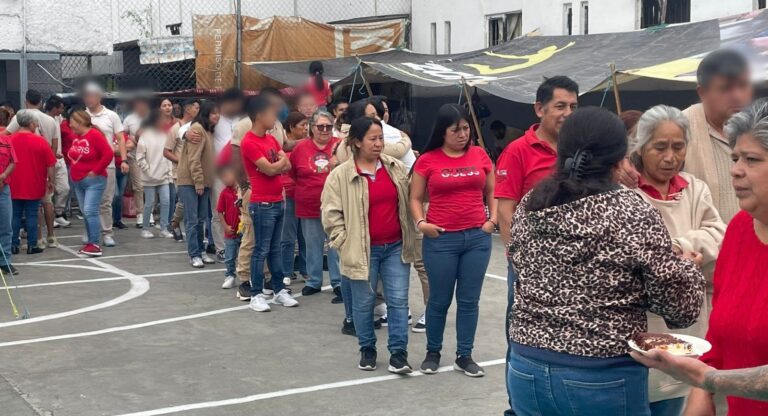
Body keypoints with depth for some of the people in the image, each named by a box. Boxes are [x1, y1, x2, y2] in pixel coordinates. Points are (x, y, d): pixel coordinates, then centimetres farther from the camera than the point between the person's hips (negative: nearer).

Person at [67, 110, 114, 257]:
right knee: (85, 213, 10)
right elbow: (71, 155, 26)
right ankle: (90, 243, 16)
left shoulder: (95, 135, -13)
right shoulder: (75, 136, 9)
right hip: (77, 181, 8)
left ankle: (95, 245, -12)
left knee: (90, 211, -15)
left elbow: (109, 154, -20)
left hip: (94, 181, -8)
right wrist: (73, 168, 11)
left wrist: (96, 171, -16)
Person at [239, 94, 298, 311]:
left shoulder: (271, 139, 13)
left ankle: (279, 291, 21)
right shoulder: (249, 143, -14)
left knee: (275, 249, 14)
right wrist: (281, 161, 1)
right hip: (262, 204, -8)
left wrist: (274, 166, -11)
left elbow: (287, 166, 7)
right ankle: (256, 295, 4)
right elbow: (269, 169, -18)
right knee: (261, 250, -3)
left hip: (278, 201, 8)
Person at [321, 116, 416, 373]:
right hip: (362, 250, -2)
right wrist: (344, 243, -8)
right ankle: (367, 350, 26)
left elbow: (410, 201, 13)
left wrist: (410, 235, 9)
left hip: (396, 246, 3)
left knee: (398, 300, 1)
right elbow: (331, 213, -5)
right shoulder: (340, 175, -7)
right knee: (364, 302, 10)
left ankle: (398, 354, 9)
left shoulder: (397, 169, 3)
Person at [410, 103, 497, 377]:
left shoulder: (480, 155, 5)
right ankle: (432, 353, 25)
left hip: (477, 237, 2)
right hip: (440, 239, -2)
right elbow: (416, 198, 4)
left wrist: (493, 219, 0)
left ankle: (464, 356, 19)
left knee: (469, 300, 8)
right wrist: (420, 223, -12)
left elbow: (491, 192, 14)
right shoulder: (427, 160, -3)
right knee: (439, 300, 8)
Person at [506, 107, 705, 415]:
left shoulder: (528, 206, -1)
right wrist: (687, 265, 9)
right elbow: (681, 309, -10)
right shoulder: (633, 213, -14)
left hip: (527, 370, 4)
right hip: (604, 380, -4)